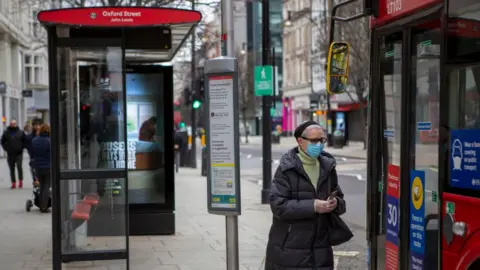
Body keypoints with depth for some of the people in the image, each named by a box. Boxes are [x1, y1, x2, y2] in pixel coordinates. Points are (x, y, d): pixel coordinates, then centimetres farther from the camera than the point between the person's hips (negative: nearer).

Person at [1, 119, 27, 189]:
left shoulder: (21, 132, 2)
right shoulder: (6, 133, 4)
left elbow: (25, 141, 9)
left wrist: (21, 148, 0)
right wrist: (6, 148, 2)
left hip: (19, 154, -2)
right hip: (10, 154, 2)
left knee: (19, 166, -16)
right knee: (12, 169, 6)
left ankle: (20, 181, -2)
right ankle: (13, 183, 13)